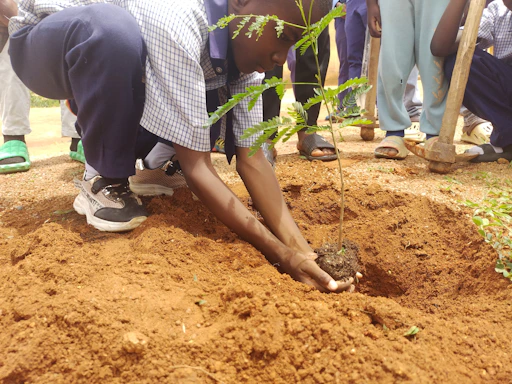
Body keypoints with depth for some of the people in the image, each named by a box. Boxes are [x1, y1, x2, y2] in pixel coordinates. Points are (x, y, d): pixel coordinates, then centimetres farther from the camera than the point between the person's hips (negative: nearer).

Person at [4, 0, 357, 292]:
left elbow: (251, 157, -20)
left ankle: (159, 163, 8)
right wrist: (281, 255, -38)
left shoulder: (242, 37, -15)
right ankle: (104, 181, -17)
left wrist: (300, 249, -29)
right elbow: (196, 165, -38)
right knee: (114, 31, -39)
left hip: (121, 74, 6)